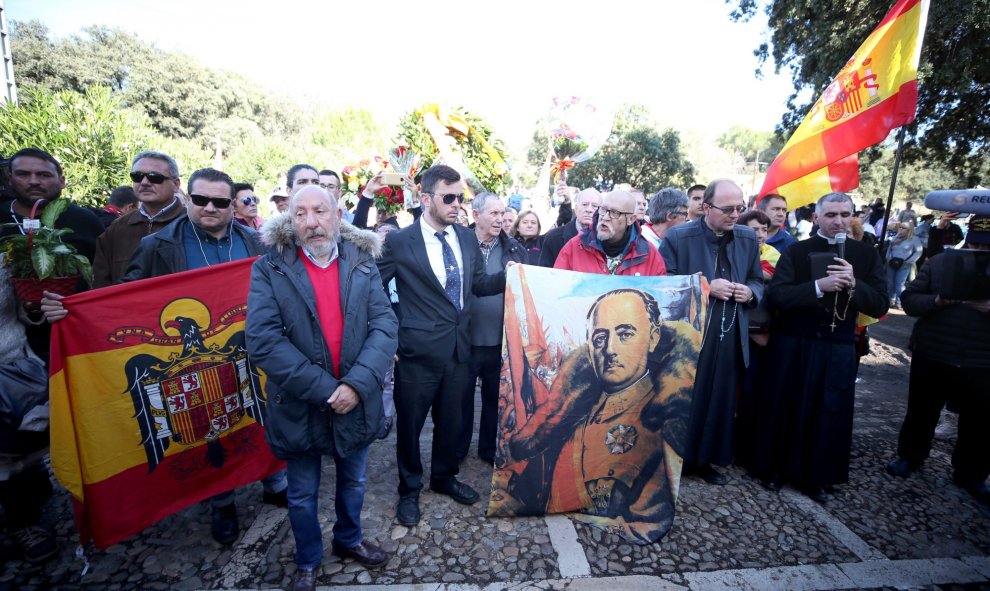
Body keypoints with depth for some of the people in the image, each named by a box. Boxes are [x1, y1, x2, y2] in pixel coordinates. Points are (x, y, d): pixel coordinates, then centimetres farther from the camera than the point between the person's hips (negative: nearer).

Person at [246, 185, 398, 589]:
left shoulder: (363, 263, -3)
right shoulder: (269, 269, -9)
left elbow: (385, 325, -9)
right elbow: (262, 340, -17)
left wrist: (357, 383, -21)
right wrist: (322, 389, -21)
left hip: (356, 400, 2)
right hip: (300, 405, -1)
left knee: (353, 482, 23)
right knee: (302, 495, 19)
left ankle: (349, 540, 50)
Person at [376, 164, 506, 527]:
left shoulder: (467, 237, 5)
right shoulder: (399, 242, -11)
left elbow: (478, 284, 10)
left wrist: (511, 277, -6)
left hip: (459, 346, 5)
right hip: (418, 349, -4)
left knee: (450, 419, 20)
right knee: (410, 422, 13)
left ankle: (444, 477, 45)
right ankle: (409, 488, 38)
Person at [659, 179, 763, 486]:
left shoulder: (748, 238, 6)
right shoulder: (678, 237, -10)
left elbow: (757, 281, 17)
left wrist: (750, 292, -6)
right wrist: (705, 288, -20)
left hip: (729, 336, 5)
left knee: (720, 400, 13)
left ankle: (706, 458, 32)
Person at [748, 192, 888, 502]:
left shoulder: (867, 255, 4)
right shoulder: (796, 252, -3)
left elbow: (880, 305, -2)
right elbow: (776, 296, -14)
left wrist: (854, 285, -20)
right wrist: (818, 286, -25)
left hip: (838, 349, 2)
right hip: (793, 345, -2)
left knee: (829, 414, 9)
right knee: (785, 408, 8)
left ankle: (816, 476, 27)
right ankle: (775, 467, 25)